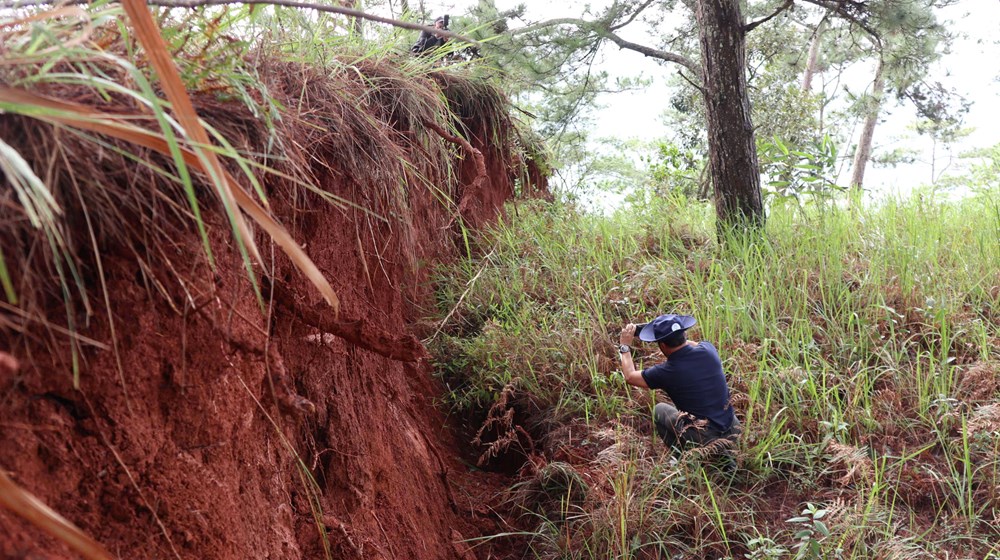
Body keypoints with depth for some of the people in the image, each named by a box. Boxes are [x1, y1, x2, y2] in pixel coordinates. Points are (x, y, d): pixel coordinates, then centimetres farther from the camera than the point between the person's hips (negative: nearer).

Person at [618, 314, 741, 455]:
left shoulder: (667, 372, -17)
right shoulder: (708, 350, -6)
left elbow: (630, 376, 3)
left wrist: (625, 346, 15)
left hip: (703, 438, -4)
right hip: (732, 432, 4)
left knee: (659, 410, 19)